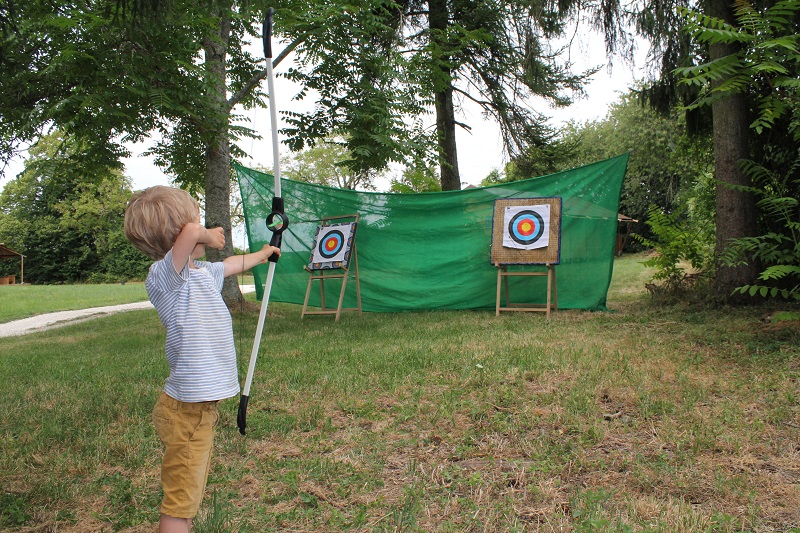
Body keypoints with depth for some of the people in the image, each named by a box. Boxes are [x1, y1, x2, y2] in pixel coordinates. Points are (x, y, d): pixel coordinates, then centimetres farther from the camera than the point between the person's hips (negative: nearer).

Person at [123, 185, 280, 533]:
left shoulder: (203, 272, 9)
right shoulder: (163, 275, -19)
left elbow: (233, 264, 31)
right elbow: (190, 233, -39)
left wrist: (261, 255, 49)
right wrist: (207, 235, -16)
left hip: (201, 406, 9)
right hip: (187, 409, -9)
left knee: (189, 496, 22)